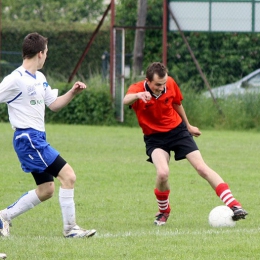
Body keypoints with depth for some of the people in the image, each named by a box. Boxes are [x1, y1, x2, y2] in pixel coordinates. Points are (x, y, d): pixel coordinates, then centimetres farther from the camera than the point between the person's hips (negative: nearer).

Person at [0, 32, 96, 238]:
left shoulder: (40, 79, 13)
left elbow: (54, 104, 20)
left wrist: (73, 93, 6)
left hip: (39, 139, 10)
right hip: (28, 138, -10)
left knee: (46, 190, 12)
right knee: (68, 175, -13)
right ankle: (70, 228, -7)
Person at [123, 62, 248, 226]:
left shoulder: (170, 84, -12)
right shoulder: (137, 89, -23)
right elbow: (126, 100, -48)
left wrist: (188, 126, 22)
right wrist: (138, 95, -71)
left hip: (177, 130, 2)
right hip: (155, 137, -2)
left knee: (202, 168, -7)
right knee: (163, 173, -25)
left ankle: (233, 206, -5)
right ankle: (164, 211, 4)